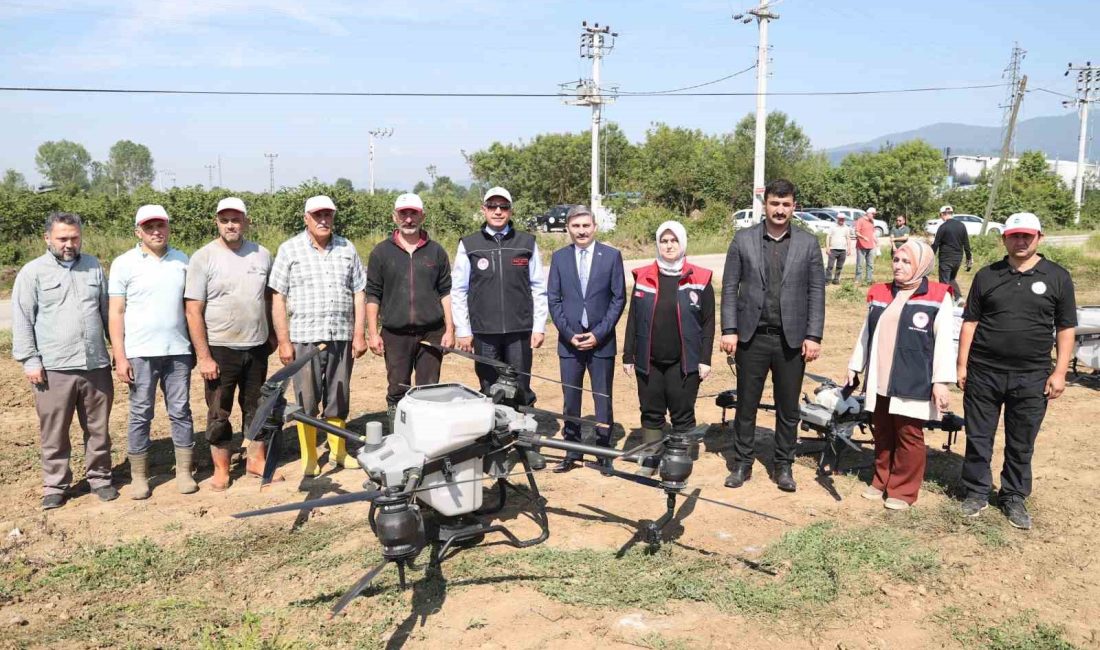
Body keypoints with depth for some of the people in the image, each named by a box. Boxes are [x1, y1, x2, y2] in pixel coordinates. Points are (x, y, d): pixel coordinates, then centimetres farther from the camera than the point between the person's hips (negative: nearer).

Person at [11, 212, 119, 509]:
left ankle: (100, 478, 23)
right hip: (53, 369, -2)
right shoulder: (33, 272, 1)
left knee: (98, 429, 10)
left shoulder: (94, 267, 11)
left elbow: (108, 311, 16)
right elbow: (22, 320, -1)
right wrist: (30, 360, -7)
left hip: (97, 365, 3)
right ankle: (55, 486, 17)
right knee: (54, 433, 5)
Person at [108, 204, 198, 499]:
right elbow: (116, 313, -2)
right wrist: (120, 357, -7)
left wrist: (196, 346, 8)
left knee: (181, 412, 6)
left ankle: (184, 472, 16)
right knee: (141, 415, 5)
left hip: (178, 351, 2)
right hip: (141, 353, -2)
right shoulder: (124, 263, -1)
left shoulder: (182, 260, 7)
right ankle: (138, 477, 16)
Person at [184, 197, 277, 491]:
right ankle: (221, 469, 21)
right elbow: (193, 311, -11)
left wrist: (272, 335, 14)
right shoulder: (204, 258, -9)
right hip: (219, 349, -3)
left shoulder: (262, 255, 2)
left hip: (256, 348, 3)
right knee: (219, 413, 7)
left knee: (257, 407, 14)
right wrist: (203, 356, -14)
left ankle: (257, 459, 29)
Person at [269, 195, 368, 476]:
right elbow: (278, 298, -2)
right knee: (306, 401, 4)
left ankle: (338, 451, 27)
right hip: (304, 339, -2)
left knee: (338, 399, 12)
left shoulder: (347, 249, 9)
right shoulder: (289, 249, 1)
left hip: (341, 337, 3)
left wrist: (359, 334, 2)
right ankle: (309, 458, 16)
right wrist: (283, 341, -8)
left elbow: (359, 293, 10)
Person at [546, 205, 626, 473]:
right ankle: (572, 451, 18)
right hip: (569, 340, 2)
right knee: (570, 400, 7)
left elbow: (619, 298, -2)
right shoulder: (559, 257, 4)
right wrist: (569, 333, -6)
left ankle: (604, 450, 17)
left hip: (601, 341, -1)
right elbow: (553, 299, 4)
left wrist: (599, 334, -9)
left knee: (603, 400, 5)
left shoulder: (612, 255, -1)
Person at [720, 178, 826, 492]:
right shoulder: (743, 240, 2)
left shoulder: (808, 243, 3)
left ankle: (783, 466, 23)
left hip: (792, 339, 0)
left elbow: (816, 292, 2)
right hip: (752, 337, 0)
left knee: (788, 409, 9)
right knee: (746, 405, 8)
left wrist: (814, 336, -5)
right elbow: (730, 287, 1)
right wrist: (729, 330, -6)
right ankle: (742, 464, 22)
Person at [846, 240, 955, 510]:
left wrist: (941, 381, -13)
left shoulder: (938, 297, -5)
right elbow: (866, 333, 17)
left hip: (912, 383, -5)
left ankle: (903, 491, 15)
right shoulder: (879, 293, 11)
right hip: (879, 381, 5)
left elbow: (944, 341, -9)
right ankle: (881, 482, 28)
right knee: (882, 434, 14)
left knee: (908, 436, 3)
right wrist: (855, 366, 19)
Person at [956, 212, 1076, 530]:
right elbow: (970, 322, 6)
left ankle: (1014, 498, 26)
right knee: (978, 438, 9)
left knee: (1021, 444, 10)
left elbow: (1065, 328, 3)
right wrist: (962, 365, 2)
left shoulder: (1057, 277, 1)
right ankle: (977, 492, 24)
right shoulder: (987, 276, 4)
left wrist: (1059, 372, -3)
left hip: (1032, 377, -1)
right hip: (983, 372, 1)